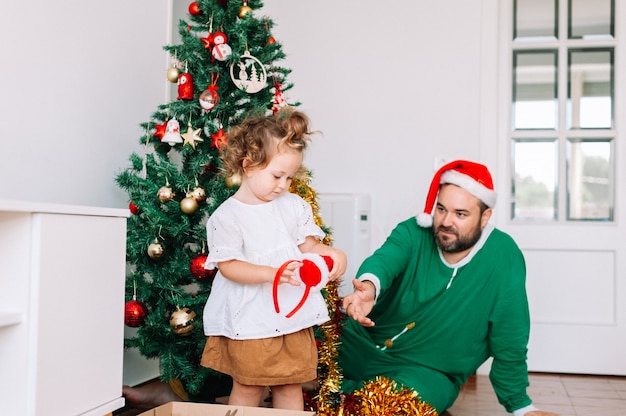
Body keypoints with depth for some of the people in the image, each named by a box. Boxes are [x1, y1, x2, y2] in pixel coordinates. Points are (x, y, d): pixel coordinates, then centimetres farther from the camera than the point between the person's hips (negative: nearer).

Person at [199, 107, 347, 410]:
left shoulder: (294, 206, 5)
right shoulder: (226, 216, -10)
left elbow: (307, 245, 7)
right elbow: (227, 266, -15)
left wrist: (330, 254, -15)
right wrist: (272, 273, -26)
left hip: (294, 314, 4)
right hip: (250, 318, -4)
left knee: (291, 386, 13)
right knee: (247, 388, 9)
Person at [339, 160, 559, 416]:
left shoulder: (503, 256, -16)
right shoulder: (412, 233, -10)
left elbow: (508, 343, -9)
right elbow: (384, 259, -32)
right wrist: (369, 287, -55)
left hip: (428, 372, -2)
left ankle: (346, 393, -1)